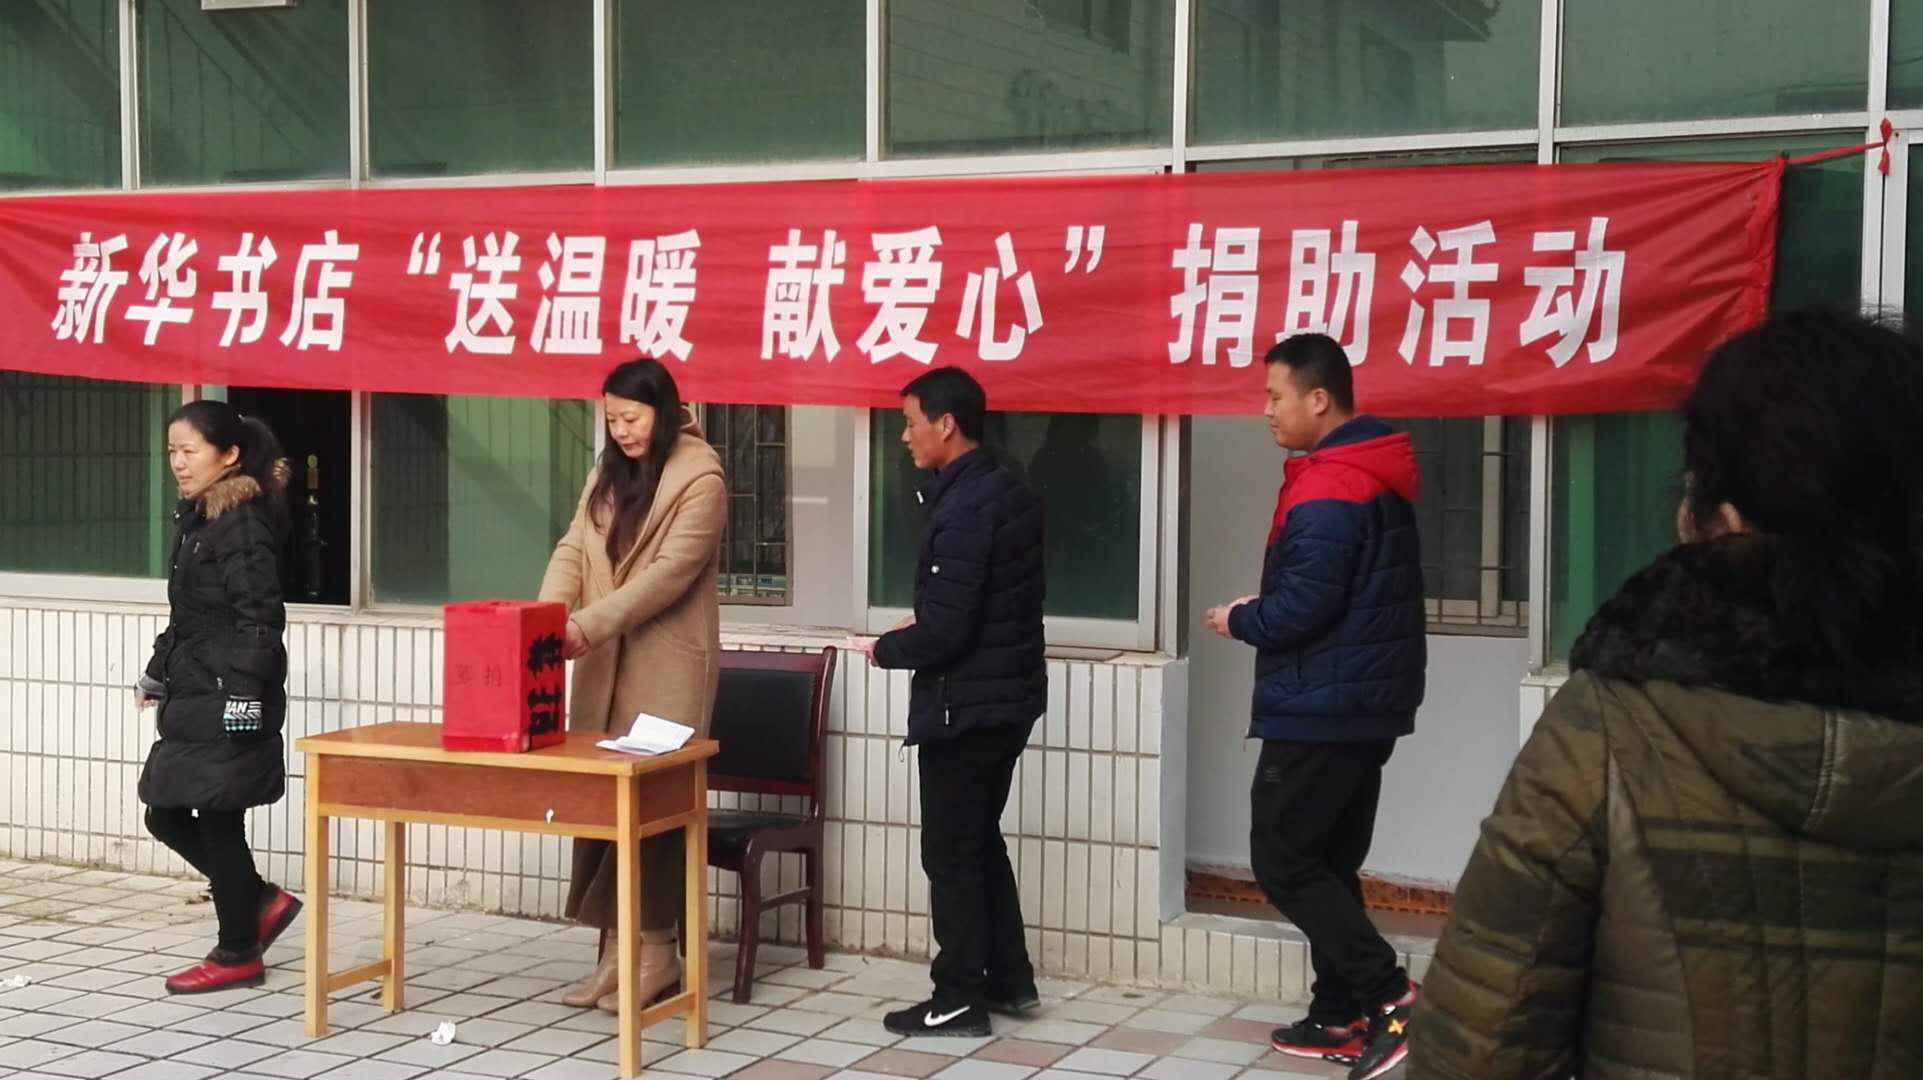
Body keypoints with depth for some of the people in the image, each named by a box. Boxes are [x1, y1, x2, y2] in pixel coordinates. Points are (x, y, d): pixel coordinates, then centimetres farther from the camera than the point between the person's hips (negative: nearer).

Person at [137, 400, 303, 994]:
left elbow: (259, 617, -19)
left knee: (217, 821, -1)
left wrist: (243, 694, -23)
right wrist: (158, 675, 26)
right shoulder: (198, 521, 15)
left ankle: (238, 955, 12)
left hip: (226, 703, -10)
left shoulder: (243, 524, -14)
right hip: (194, 700, 10)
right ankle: (262, 901, 24)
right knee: (166, 816, 12)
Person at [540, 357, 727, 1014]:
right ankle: (615, 949, 12)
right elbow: (573, 549, 7)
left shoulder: (700, 476, -9)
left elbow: (672, 571, -17)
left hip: (666, 663, -7)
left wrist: (588, 623, -22)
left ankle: (657, 952, 4)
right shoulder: (608, 471, 14)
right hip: (603, 661, 7)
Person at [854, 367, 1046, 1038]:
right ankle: (1009, 979, 27)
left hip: (965, 705, -10)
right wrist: (921, 624, 10)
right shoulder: (1008, 493, 9)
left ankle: (961, 999, 10)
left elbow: (945, 631, -24)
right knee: (981, 840, 20)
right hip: (1008, 696, 10)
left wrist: (885, 649, -7)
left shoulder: (963, 509, -22)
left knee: (951, 853, 2)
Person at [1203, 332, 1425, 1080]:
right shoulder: (1379, 479, 13)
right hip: (1364, 703, 10)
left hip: (1319, 709, -10)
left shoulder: (1328, 491, -19)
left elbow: (1303, 605, -24)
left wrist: (1240, 621, -5)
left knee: (1282, 860, -3)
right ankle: (1340, 1016, 18)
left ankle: (1386, 992, -7)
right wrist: (1259, 615, 10)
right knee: (1328, 862, 14)